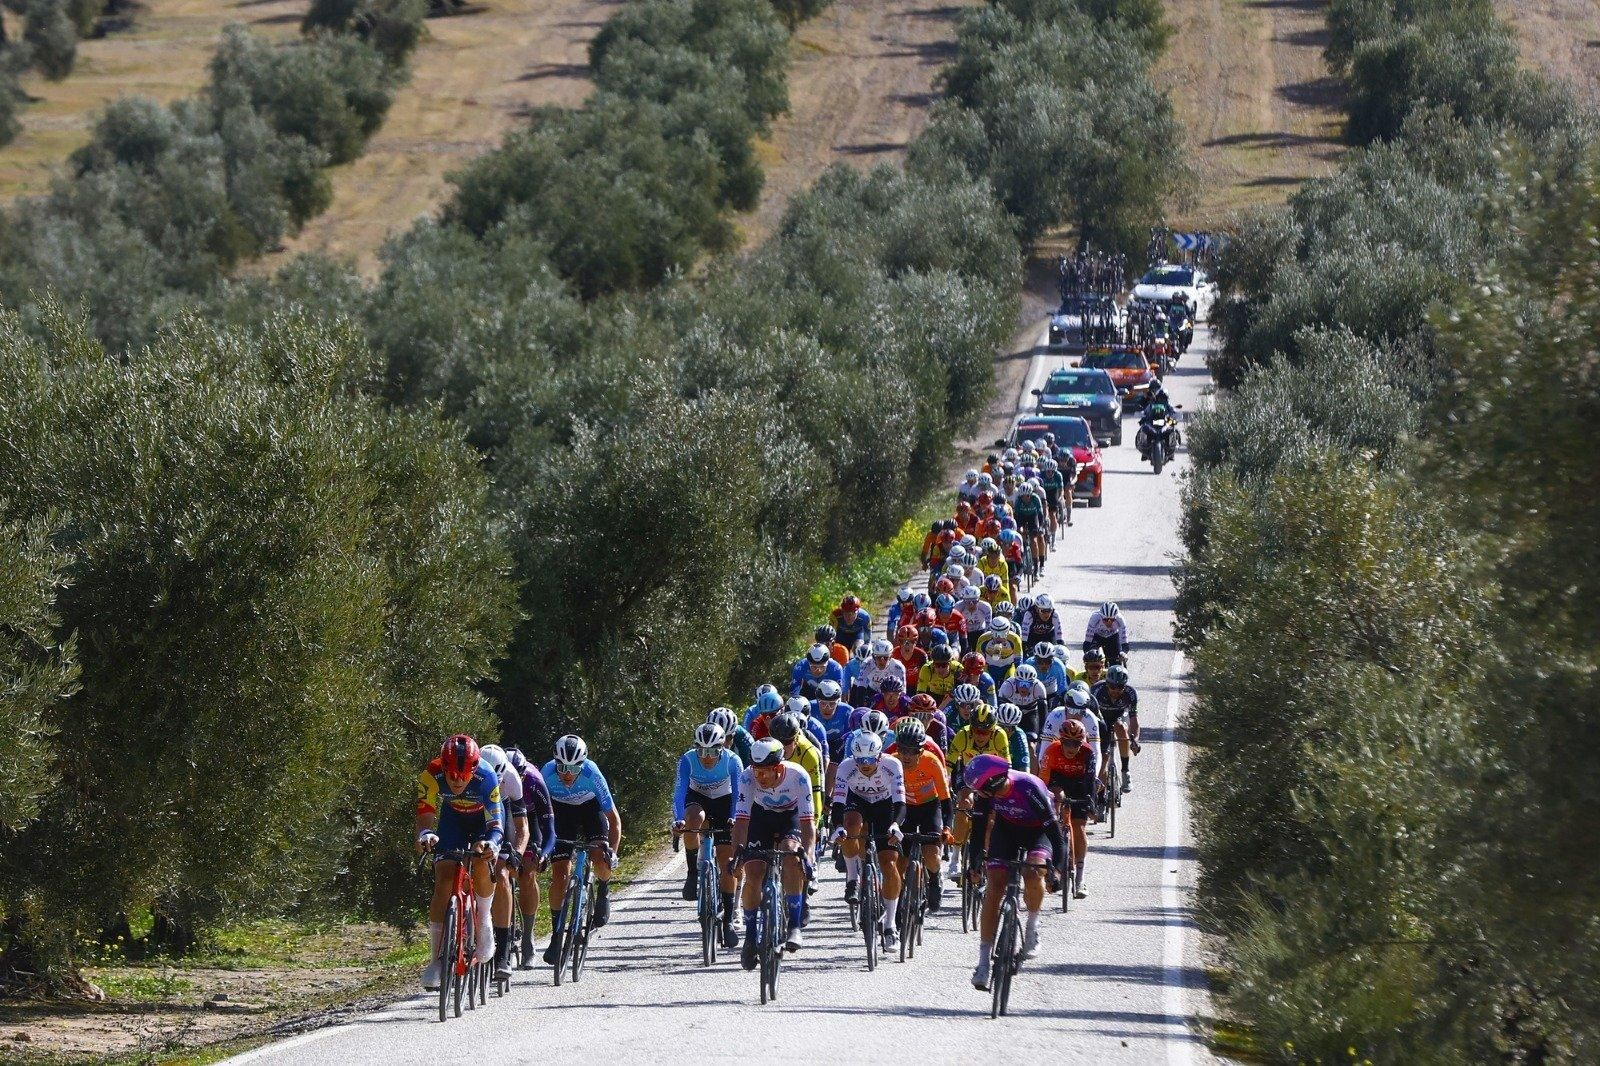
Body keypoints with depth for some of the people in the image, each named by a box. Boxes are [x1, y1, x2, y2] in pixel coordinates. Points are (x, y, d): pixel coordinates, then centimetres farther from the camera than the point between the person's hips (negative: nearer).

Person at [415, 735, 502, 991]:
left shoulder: (487, 779, -35)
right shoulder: (431, 777, -32)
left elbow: (495, 824, -33)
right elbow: (425, 819, -33)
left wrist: (491, 842, -56)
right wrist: (425, 835, -57)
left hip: (483, 819, -1)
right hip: (452, 820, 1)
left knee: (482, 864, -30)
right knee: (443, 881, -14)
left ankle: (484, 922, -3)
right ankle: (436, 958, -10)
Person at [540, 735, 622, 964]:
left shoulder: (592, 775, -32)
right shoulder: (548, 773, -30)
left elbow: (613, 817, -24)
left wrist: (612, 851, -34)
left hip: (590, 808, -1)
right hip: (562, 812, 1)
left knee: (600, 860, -26)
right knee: (559, 875, -9)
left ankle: (603, 892, 9)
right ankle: (556, 934, 3)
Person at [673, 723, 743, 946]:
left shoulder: (732, 761, -28)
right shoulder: (688, 760, -28)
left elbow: (738, 794, -30)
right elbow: (680, 791, -35)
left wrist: (735, 819, -47)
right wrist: (678, 820, -50)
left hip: (723, 802, 0)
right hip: (697, 799, 0)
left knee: (727, 864, -6)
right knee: (694, 819, -38)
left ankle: (728, 921, 3)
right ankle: (693, 873, -19)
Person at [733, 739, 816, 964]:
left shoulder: (798, 776, -33)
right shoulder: (748, 777, -30)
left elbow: (808, 820, -34)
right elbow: (741, 819, -31)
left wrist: (807, 855, -47)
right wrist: (737, 852, -45)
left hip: (792, 817, -1)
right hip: (761, 817, 2)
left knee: (792, 858, -30)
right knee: (753, 875, -13)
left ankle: (794, 927, -21)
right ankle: (750, 936, 5)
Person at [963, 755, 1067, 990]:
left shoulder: (1029, 789, -36)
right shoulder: (989, 790, -22)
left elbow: (1052, 827, -31)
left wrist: (1057, 867, -35)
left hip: (1038, 831, -4)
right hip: (1007, 828, 4)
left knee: (1033, 875, -33)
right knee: (994, 888, -9)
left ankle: (1032, 926, -4)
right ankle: (983, 961, -5)